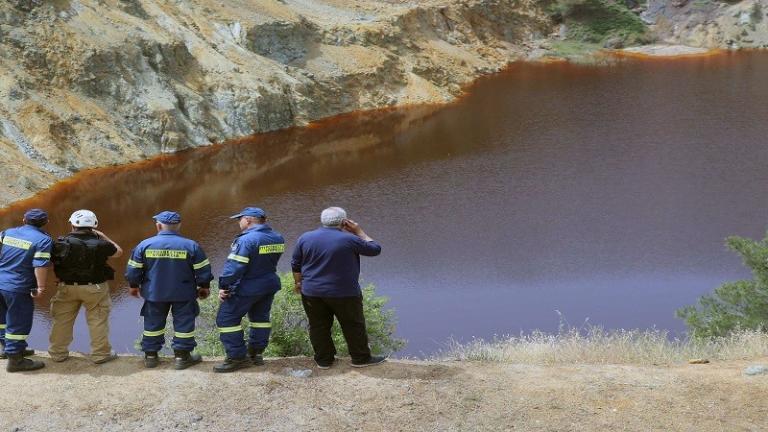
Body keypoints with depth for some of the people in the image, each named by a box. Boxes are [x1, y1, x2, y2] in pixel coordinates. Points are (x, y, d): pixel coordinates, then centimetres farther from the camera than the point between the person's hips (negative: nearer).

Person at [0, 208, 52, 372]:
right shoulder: (43, 240, -11)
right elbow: (41, 266, -19)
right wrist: (41, 287, -15)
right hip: (18, 288, -6)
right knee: (19, 323, 2)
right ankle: (15, 360, 6)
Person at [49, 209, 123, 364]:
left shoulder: (62, 243, -9)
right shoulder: (100, 244, -11)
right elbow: (118, 252, 7)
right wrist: (104, 237, 13)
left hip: (67, 288, 1)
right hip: (95, 289, -1)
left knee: (62, 321, 14)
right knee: (98, 321, 9)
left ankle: (58, 353, 22)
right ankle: (100, 354, 13)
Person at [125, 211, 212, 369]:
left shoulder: (145, 245, -7)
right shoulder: (191, 246, -10)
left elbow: (133, 269, 0)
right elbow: (203, 270, -5)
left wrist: (134, 286, 17)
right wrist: (204, 287, 11)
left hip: (154, 293, 2)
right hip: (184, 294, -1)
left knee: (153, 323, 14)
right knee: (183, 323, 9)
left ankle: (150, 356, 20)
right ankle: (182, 356, 11)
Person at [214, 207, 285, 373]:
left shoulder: (247, 239, -23)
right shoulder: (278, 238, 1)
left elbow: (234, 266, -23)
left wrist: (223, 287, -17)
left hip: (247, 288, -8)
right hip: (270, 284, 8)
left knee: (227, 319, 1)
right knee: (260, 317, 22)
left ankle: (237, 358, 0)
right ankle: (256, 353, 27)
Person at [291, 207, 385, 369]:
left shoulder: (305, 238, -1)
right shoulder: (349, 239, -13)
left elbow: (295, 264, 7)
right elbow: (375, 249, 0)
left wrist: (298, 282, 21)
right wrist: (359, 231, 6)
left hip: (312, 293, 3)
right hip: (344, 293, -3)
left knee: (318, 326, 12)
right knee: (353, 325, 10)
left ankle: (323, 360, 17)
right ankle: (361, 358, 16)